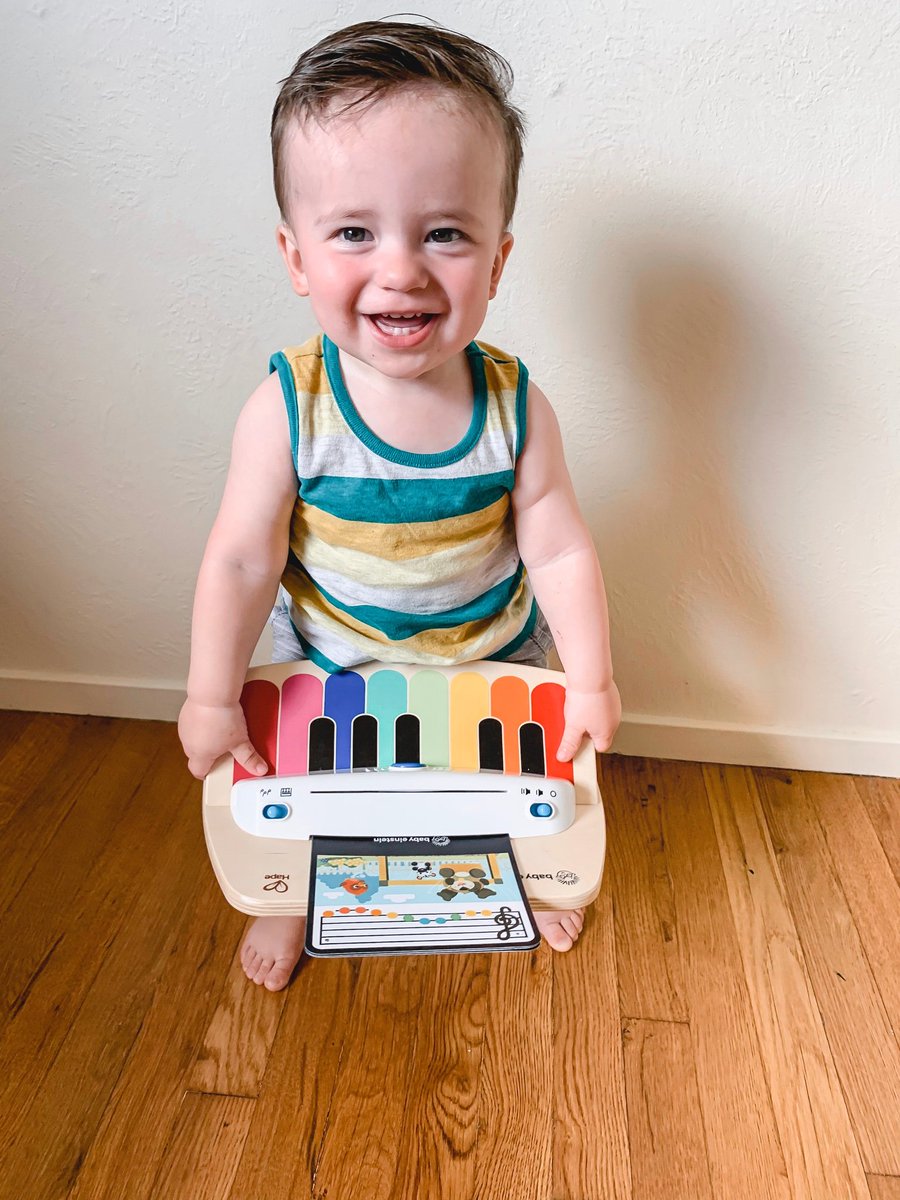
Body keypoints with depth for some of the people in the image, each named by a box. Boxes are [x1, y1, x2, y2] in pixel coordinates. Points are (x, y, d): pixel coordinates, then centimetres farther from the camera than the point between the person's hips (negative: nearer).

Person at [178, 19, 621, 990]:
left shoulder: (514, 408, -24)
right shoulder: (287, 410, -27)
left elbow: (559, 550, -15)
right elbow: (243, 559, -18)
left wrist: (590, 680, -12)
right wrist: (213, 696, -12)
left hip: (494, 655, 1)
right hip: (331, 664, 0)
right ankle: (292, 896, 55)